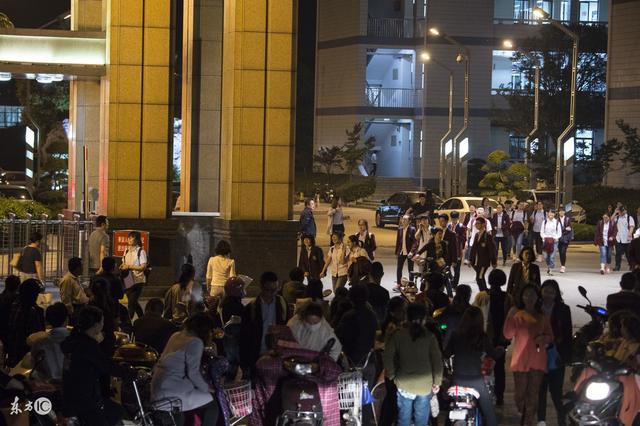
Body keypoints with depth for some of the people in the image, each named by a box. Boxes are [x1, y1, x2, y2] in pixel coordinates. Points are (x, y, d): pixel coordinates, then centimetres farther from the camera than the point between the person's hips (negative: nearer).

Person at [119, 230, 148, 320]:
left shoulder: (141, 251, -8)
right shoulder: (126, 251, 12)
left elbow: (143, 267, -14)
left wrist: (129, 266, -21)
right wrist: (122, 267, 0)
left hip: (137, 280, -7)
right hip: (128, 281, 7)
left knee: (132, 302, -14)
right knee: (133, 302, 13)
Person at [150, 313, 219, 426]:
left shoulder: (177, 335, 14)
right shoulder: (196, 342, -10)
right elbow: (193, 373, -15)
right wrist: (206, 388, -2)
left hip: (158, 387, 9)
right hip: (172, 389, -9)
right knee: (211, 405, 1)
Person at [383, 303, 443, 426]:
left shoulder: (397, 335, -4)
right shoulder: (429, 337, -6)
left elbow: (387, 357, -8)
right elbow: (437, 360, -5)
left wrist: (392, 375, 5)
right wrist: (437, 382, 4)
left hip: (404, 384, 0)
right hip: (425, 385, 0)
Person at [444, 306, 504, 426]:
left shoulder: (455, 335, -6)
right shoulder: (482, 337, -11)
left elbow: (446, 354, 3)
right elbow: (494, 354, 1)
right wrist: (501, 349, 23)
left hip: (458, 380, 2)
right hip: (476, 380, -2)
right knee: (489, 413, 9)